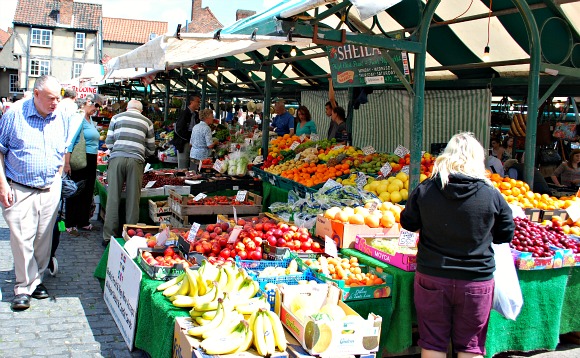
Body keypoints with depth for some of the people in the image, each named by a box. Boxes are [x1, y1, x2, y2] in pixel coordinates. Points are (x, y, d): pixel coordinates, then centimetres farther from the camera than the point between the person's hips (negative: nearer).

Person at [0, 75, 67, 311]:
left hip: (50, 190, 4)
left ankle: (37, 280, 23)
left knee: (44, 238, 8)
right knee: (22, 239, -5)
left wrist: (57, 179, 10)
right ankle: (24, 287, 7)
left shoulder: (61, 119, 5)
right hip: (19, 191, -3)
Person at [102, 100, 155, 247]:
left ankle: (108, 236, 8)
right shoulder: (147, 122, 15)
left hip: (117, 158, 0)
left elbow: (108, 143, 12)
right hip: (136, 160, 0)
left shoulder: (116, 118, 15)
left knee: (113, 198, 4)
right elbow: (151, 149, 15)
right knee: (133, 200, 5)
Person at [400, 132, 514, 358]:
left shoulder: (425, 190, -9)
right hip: (477, 280, 0)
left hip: (431, 278, 1)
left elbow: (408, 223, 5)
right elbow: (506, 235, 2)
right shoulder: (492, 195, -11)